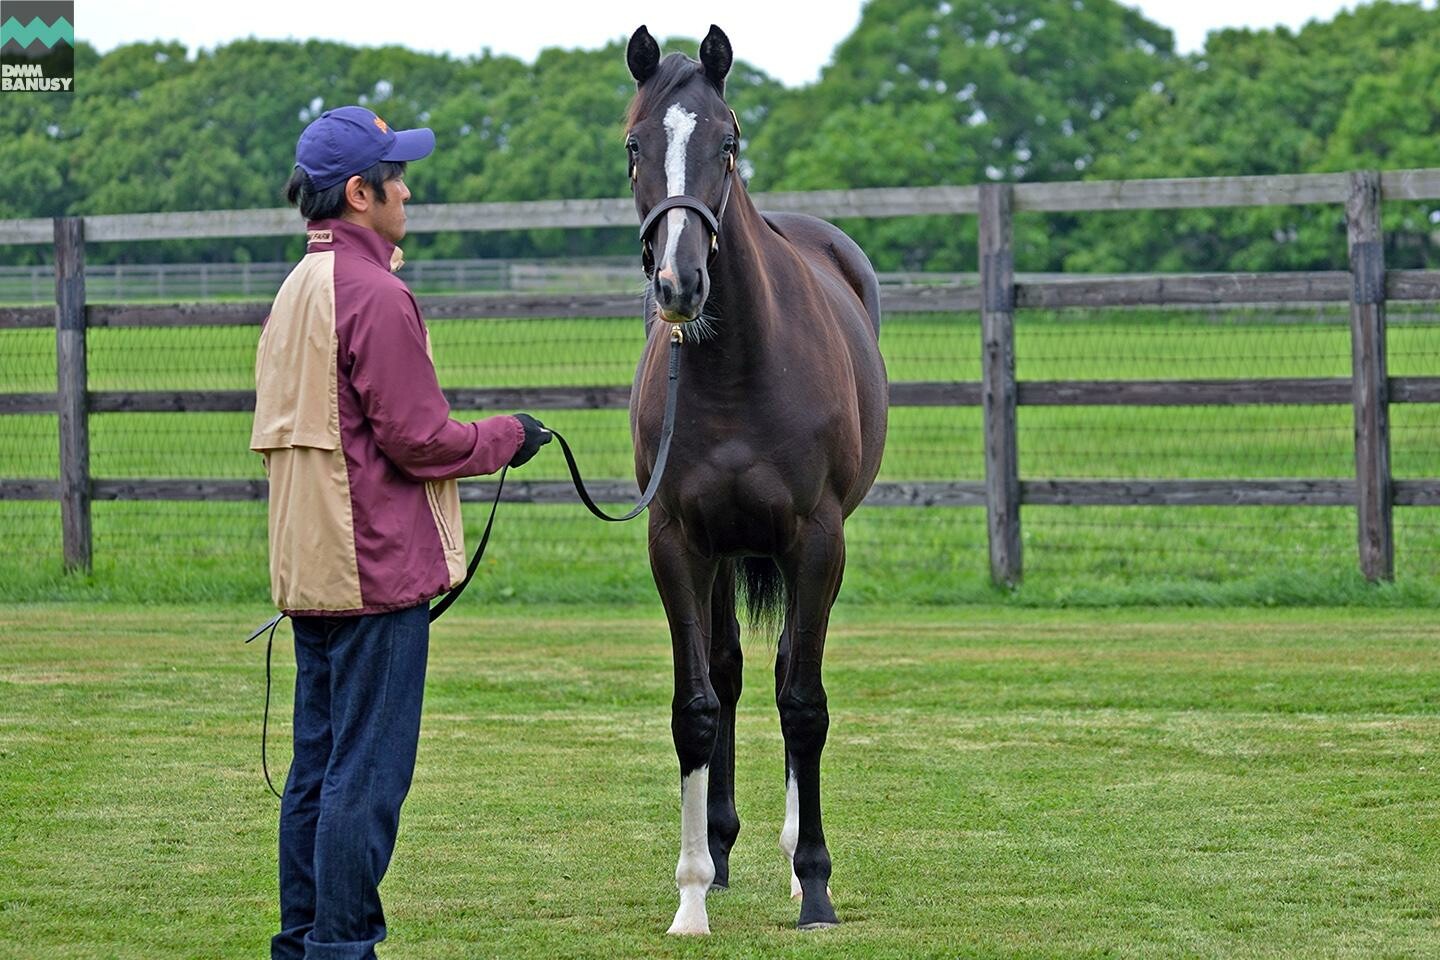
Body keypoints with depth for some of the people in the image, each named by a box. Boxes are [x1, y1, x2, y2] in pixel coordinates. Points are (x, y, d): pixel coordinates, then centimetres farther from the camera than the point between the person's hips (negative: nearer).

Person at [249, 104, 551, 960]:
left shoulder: (298, 290, 14)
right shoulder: (375, 295, -16)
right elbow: (418, 439, -18)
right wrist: (508, 438, -1)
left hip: (314, 568, 10)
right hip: (379, 568, -10)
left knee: (319, 764, 14)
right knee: (369, 771, -6)